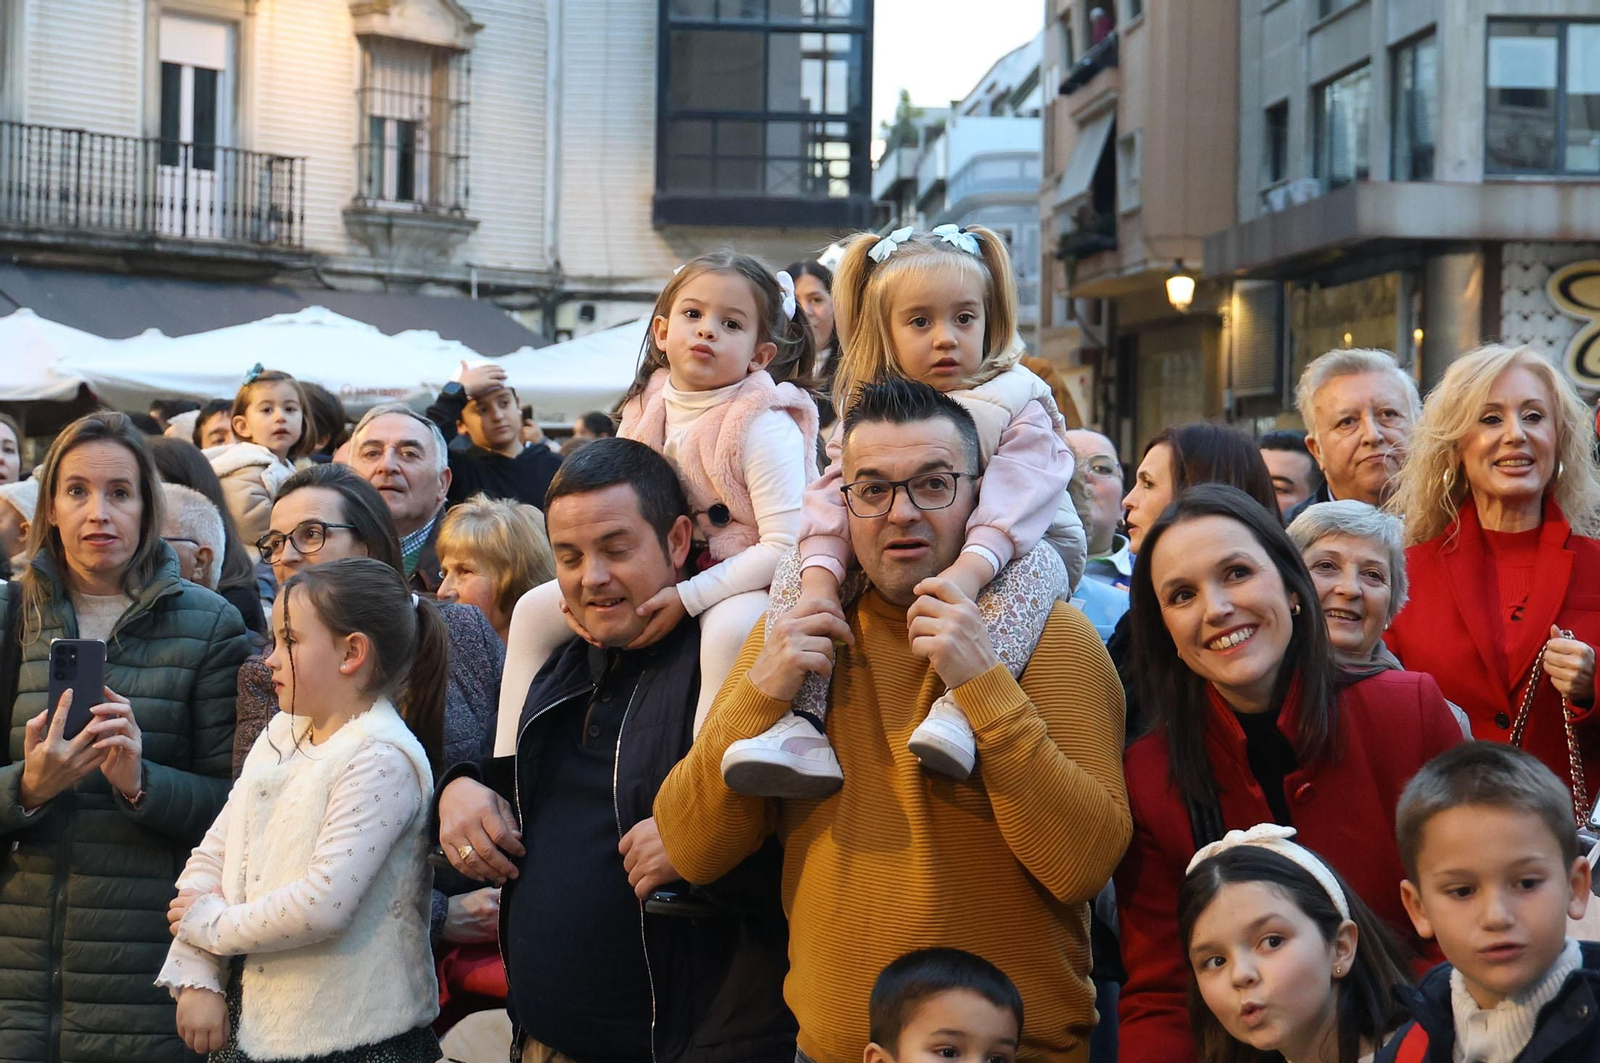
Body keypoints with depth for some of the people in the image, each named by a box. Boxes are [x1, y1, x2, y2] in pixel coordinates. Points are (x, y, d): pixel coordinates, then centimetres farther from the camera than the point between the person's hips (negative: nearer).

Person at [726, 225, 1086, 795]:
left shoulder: (1018, 403, -9)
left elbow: (1015, 501, -26)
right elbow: (833, 498, -11)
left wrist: (968, 572, -45)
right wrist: (819, 581, -31)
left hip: (1014, 551, -3)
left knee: (1032, 569, -37)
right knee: (796, 571, -15)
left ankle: (961, 707, -54)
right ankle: (800, 724, -32)